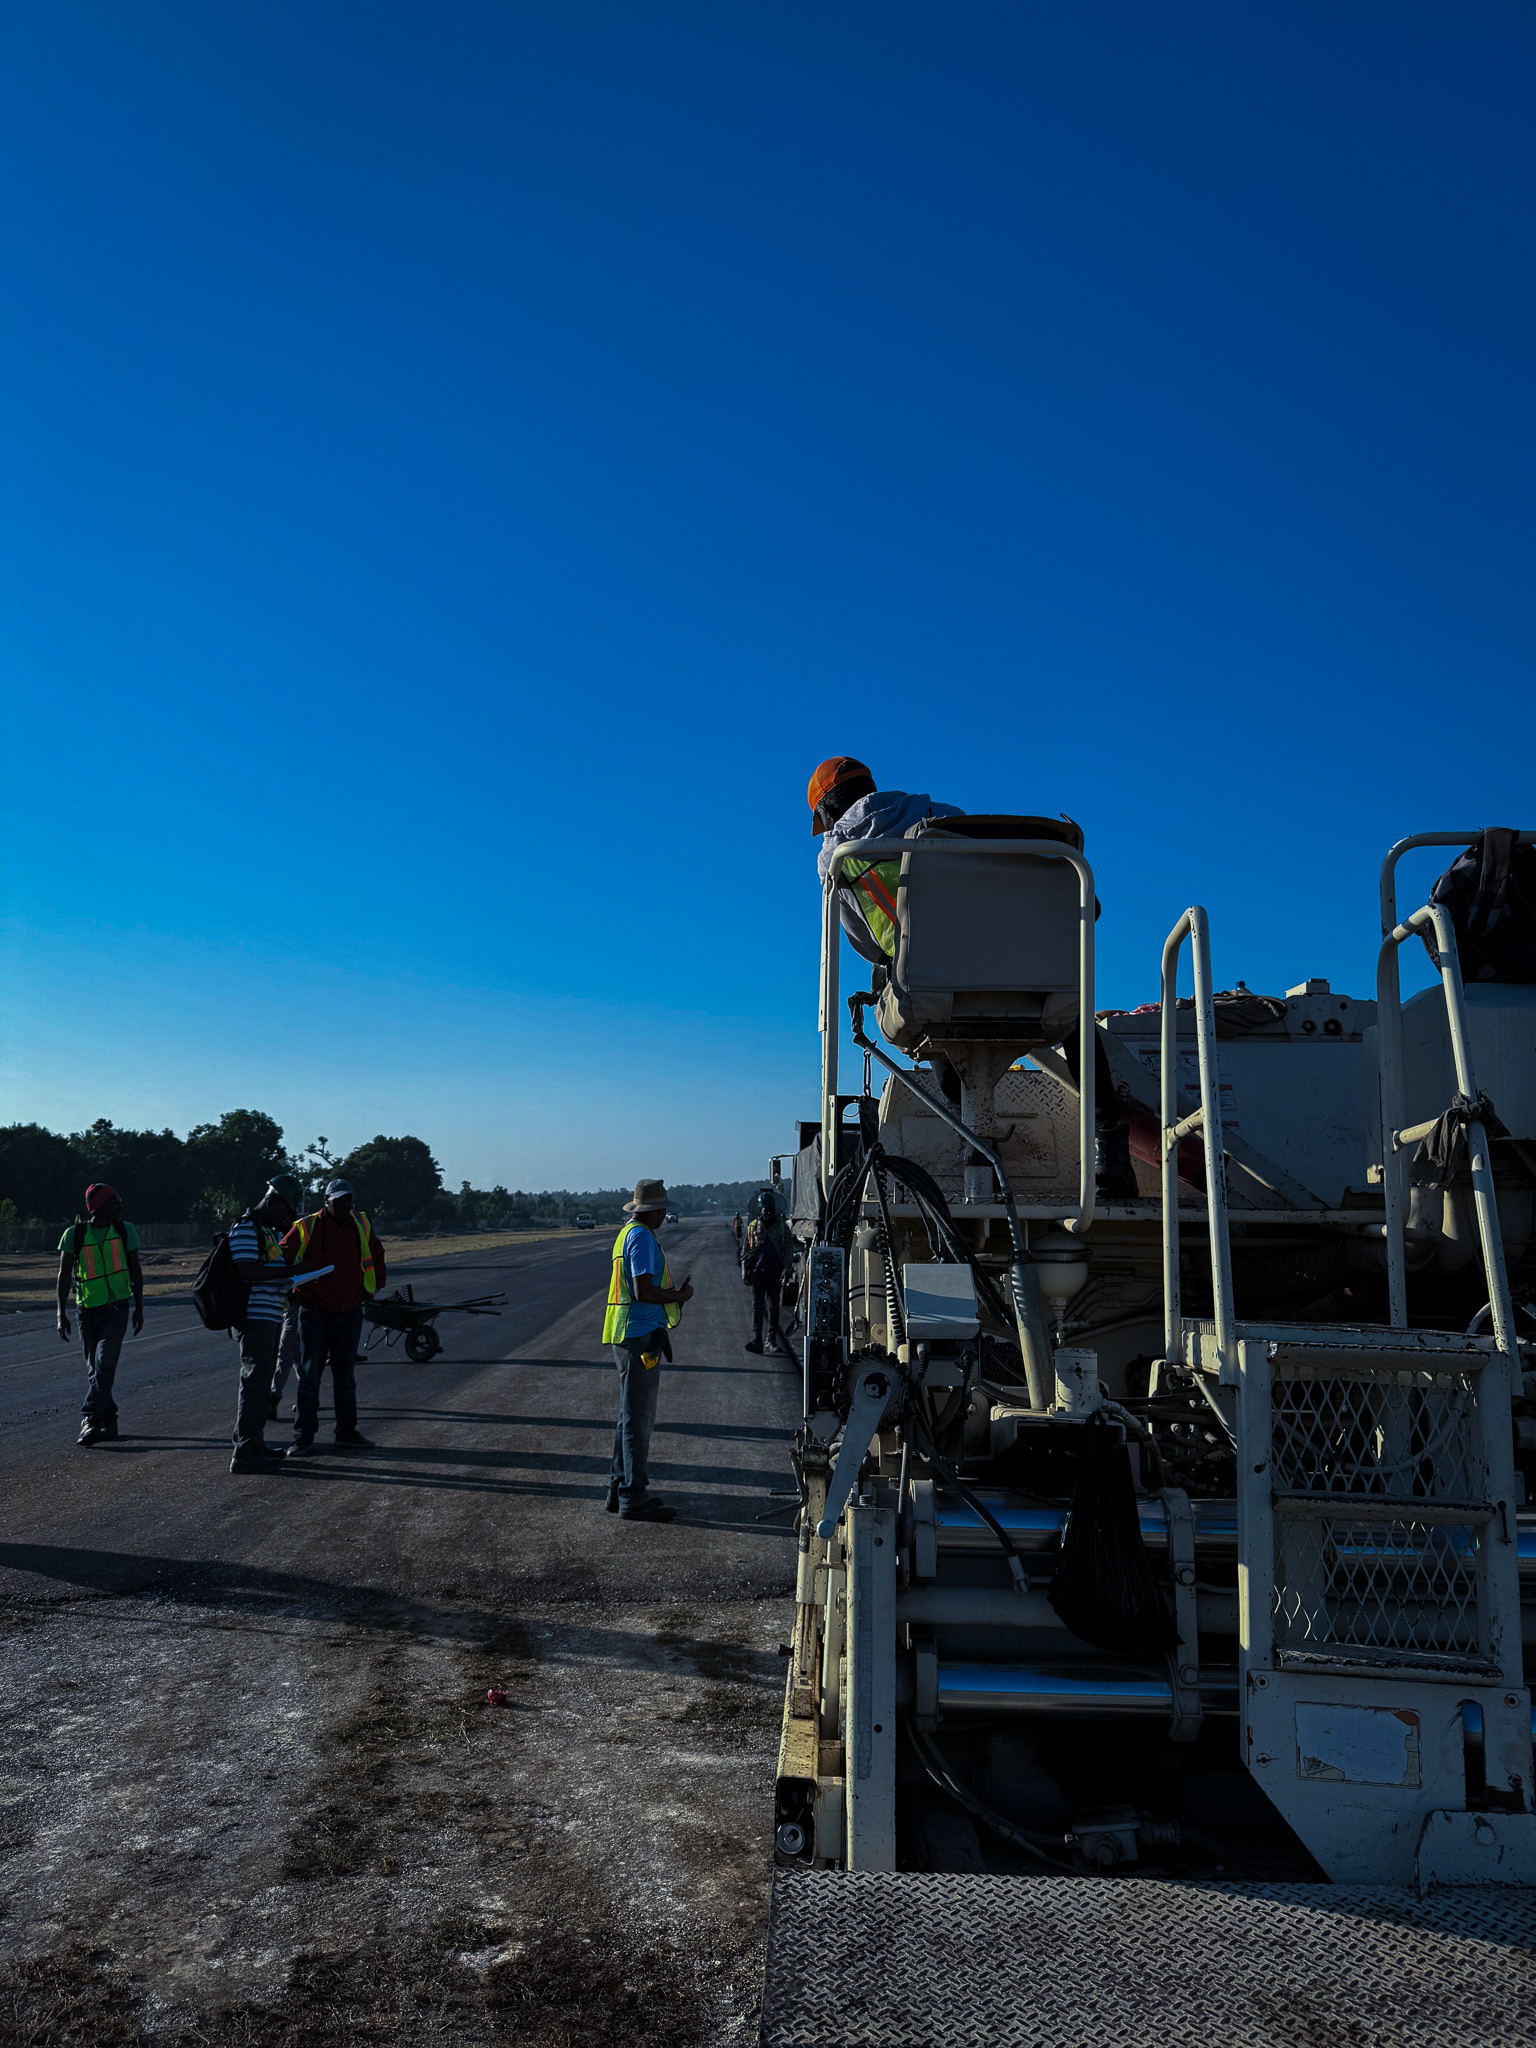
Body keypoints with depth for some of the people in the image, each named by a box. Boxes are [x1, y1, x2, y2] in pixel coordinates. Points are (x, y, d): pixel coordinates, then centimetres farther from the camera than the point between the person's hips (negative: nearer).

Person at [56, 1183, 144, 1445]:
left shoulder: (126, 1231, 0)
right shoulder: (74, 1235, -4)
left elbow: (135, 1271, 8)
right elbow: (64, 1275, 0)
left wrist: (139, 1308, 7)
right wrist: (61, 1313, -6)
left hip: (117, 1308, -1)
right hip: (88, 1310, 1)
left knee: (104, 1364, -16)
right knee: (94, 1368, 8)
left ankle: (91, 1420, -19)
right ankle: (108, 1420, 22)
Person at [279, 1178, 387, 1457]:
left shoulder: (362, 1226, 6)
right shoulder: (306, 1227, -6)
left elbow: (377, 1255, 23)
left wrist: (374, 1286, 18)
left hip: (350, 1314, 4)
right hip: (314, 1314, -4)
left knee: (346, 1376, 11)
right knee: (309, 1376, -2)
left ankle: (347, 1431, 19)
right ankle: (303, 1436, 3)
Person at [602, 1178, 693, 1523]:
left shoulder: (628, 1233, 16)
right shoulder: (642, 1237, -16)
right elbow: (644, 1292, -22)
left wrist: (672, 1294, 17)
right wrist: (680, 1296, -9)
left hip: (630, 1336, 11)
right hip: (640, 1336, -11)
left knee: (632, 1415, 17)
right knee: (639, 1417, -4)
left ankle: (620, 1490, 24)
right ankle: (633, 1498, 1)